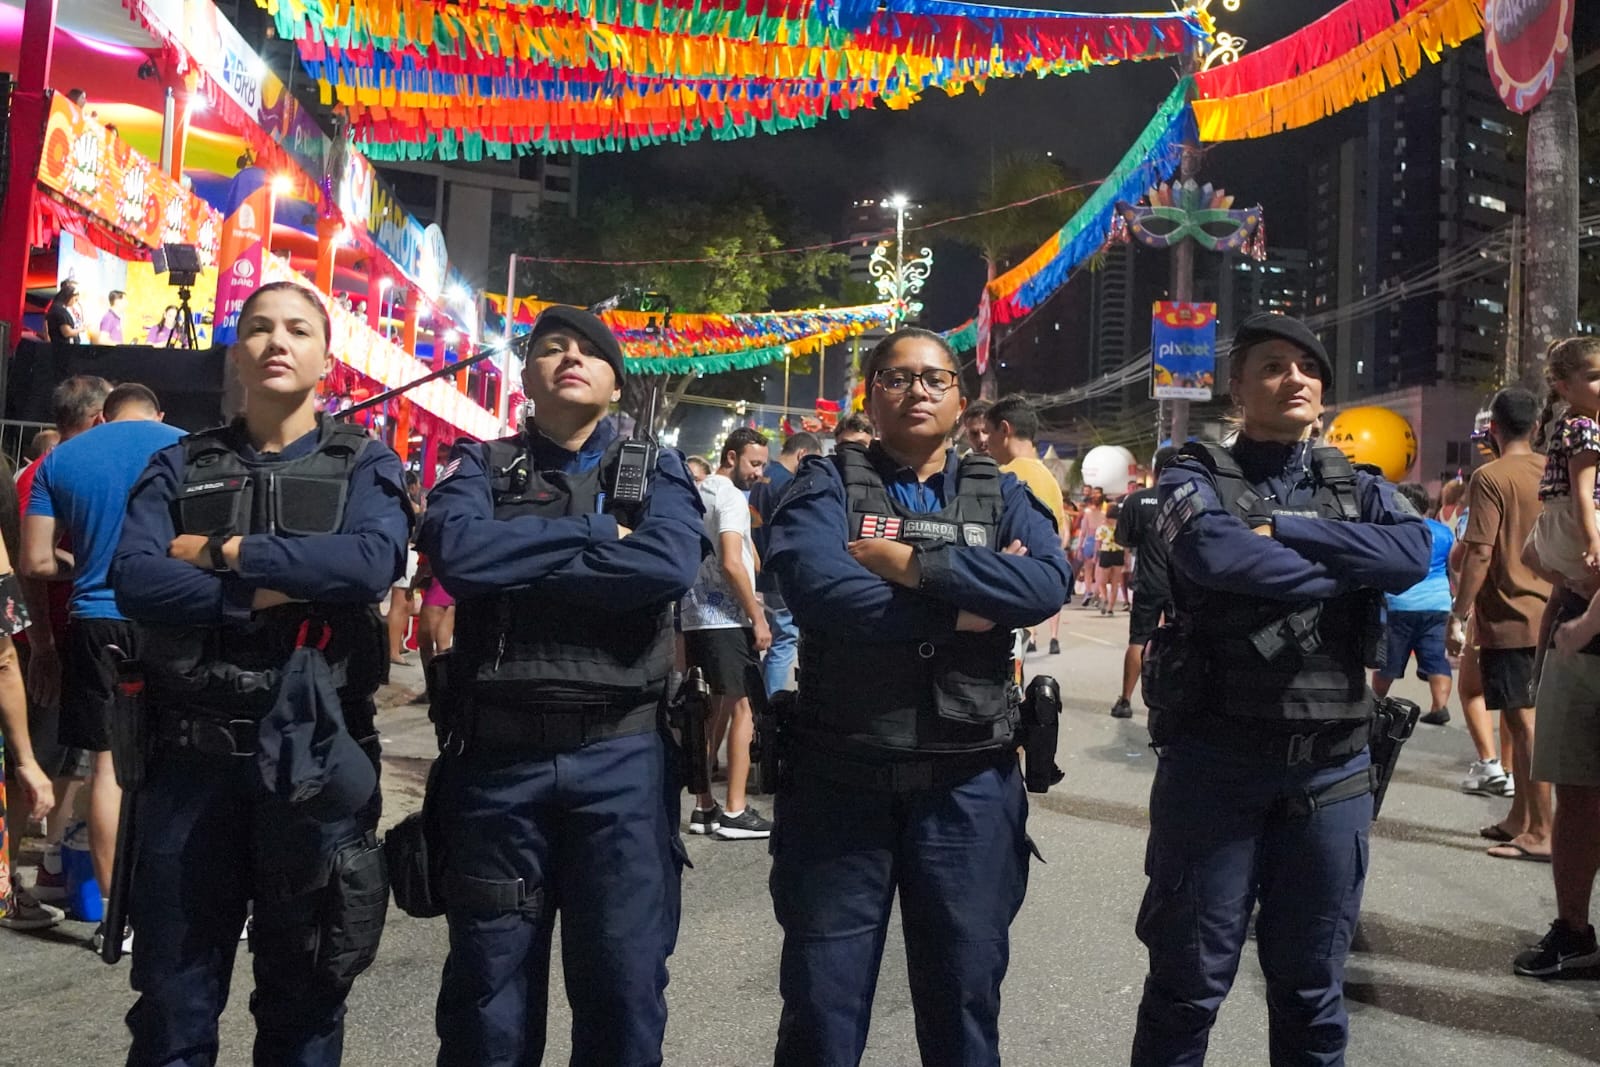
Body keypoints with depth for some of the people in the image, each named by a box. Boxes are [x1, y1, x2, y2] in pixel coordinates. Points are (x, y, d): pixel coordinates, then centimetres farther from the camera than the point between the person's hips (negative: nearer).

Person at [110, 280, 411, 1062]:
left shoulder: (365, 464, 5)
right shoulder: (179, 466, 10)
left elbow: (371, 562, -16)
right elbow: (133, 580, -7)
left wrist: (221, 552, -11)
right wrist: (265, 594, -17)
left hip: (312, 754, -1)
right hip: (190, 751, 2)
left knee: (303, 988, 13)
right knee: (173, 993, 11)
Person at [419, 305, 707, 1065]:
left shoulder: (658, 471, 8)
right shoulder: (479, 465, 8)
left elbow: (670, 565, -14)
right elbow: (458, 551, -14)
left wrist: (518, 562, -12)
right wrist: (595, 532, -11)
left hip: (619, 756, 0)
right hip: (497, 754, 1)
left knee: (624, 983, 7)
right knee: (488, 986, 12)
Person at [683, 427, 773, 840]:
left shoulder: (699, 492, 16)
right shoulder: (731, 497, -11)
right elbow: (732, 563, -20)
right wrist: (758, 618, -15)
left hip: (695, 615, 9)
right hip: (725, 618, -9)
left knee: (718, 708, 14)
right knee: (742, 708, -5)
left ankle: (704, 807, 16)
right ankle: (735, 812, -5)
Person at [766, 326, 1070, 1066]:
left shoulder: (1001, 494, 9)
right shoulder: (827, 483, 2)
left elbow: (1049, 583, -11)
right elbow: (817, 586, -18)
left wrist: (912, 563, -16)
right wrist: (958, 612, -14)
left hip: (968, 784, 2)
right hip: (841, 776, -2)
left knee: (966, 995, 14)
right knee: (822, 1000, 9)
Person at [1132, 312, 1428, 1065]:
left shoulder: (1360, 488, 11)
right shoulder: (1195, 477, 0)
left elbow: (1414, 554, -11)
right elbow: (1214, 555, -22)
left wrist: (1282, 530, -15)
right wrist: (1344, 572, -10)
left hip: (1331, 767, 4)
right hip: (1216, 759, -3)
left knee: (1312, 987, 15)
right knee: (1189, 981, 6)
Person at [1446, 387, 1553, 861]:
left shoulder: (1490, 477, -12)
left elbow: (1479, 554, -17)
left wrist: (1458, 616, -12)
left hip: (1507, 618, -7)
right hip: (1547, 615, 7)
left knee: (1525, 724, -4)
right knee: (1523, 720, 16)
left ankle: (1541, 834, -2)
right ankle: (1519, 819, 24)